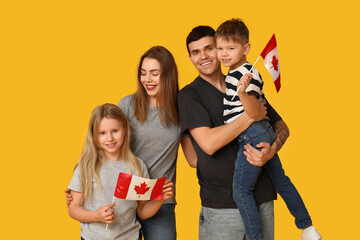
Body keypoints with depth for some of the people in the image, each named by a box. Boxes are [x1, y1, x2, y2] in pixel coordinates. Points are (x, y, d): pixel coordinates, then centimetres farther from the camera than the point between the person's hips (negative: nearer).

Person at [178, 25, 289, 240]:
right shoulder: (189, 95, -3)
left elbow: (281, 127, 14)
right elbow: (209, 144, -17)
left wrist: (271, 150, -9)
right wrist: (252, 116, -14)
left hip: (262, 198, 4)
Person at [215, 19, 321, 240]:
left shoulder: (247, 74, -16)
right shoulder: (235, 74, 14)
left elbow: (254, 111, -26)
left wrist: (243, 92, -40)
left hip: (252, 136, -11)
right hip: (266, 133, 11)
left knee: (241, 191, -4)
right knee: (281, 180, 20)